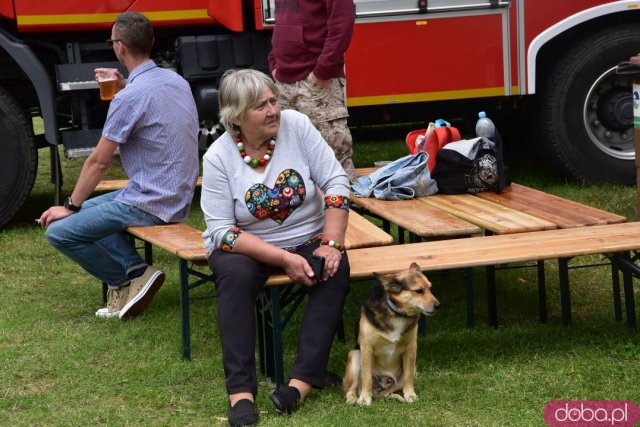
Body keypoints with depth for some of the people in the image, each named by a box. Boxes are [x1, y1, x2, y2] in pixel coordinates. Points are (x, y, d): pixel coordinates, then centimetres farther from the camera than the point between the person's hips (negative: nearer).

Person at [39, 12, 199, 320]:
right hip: (178, 197, 9)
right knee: (90, 208, 26)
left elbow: (98, 162, -12)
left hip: (150, 205, -9)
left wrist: (71, 207, -1)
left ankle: (127, 279, 3)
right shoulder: (176, 80, 6)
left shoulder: (129, 98, -20)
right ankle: (135, 269, 7)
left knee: (59, 231, -7)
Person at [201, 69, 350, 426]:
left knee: (335, 272, -28)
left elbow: (335, 182, -11)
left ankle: (304, 380, -31)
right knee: (236, 274, -33)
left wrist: (331, 245, -20)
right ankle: (241, 391, -33)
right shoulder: (218, 158, -14)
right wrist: (283, 259, -26)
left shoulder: (296, 125, -11)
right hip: (247, 246, -1)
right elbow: (222, 231, -17)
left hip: (308, 238, 2)